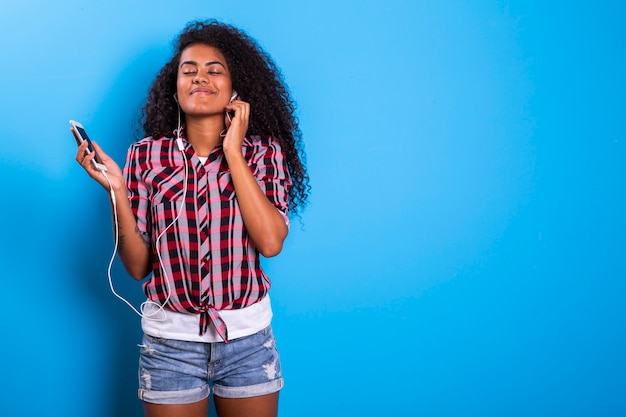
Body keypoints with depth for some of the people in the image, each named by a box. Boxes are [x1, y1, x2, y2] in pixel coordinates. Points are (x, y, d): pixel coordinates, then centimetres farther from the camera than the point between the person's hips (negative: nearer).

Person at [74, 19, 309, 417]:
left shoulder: (263, 151, -2)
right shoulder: (147, 154, -2)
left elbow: (271, 242, -17)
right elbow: (138, 265, -2)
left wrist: (233, 153, -14)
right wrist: (117, 190, -14)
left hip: (248, 339, 0)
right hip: (171, 340, 0)